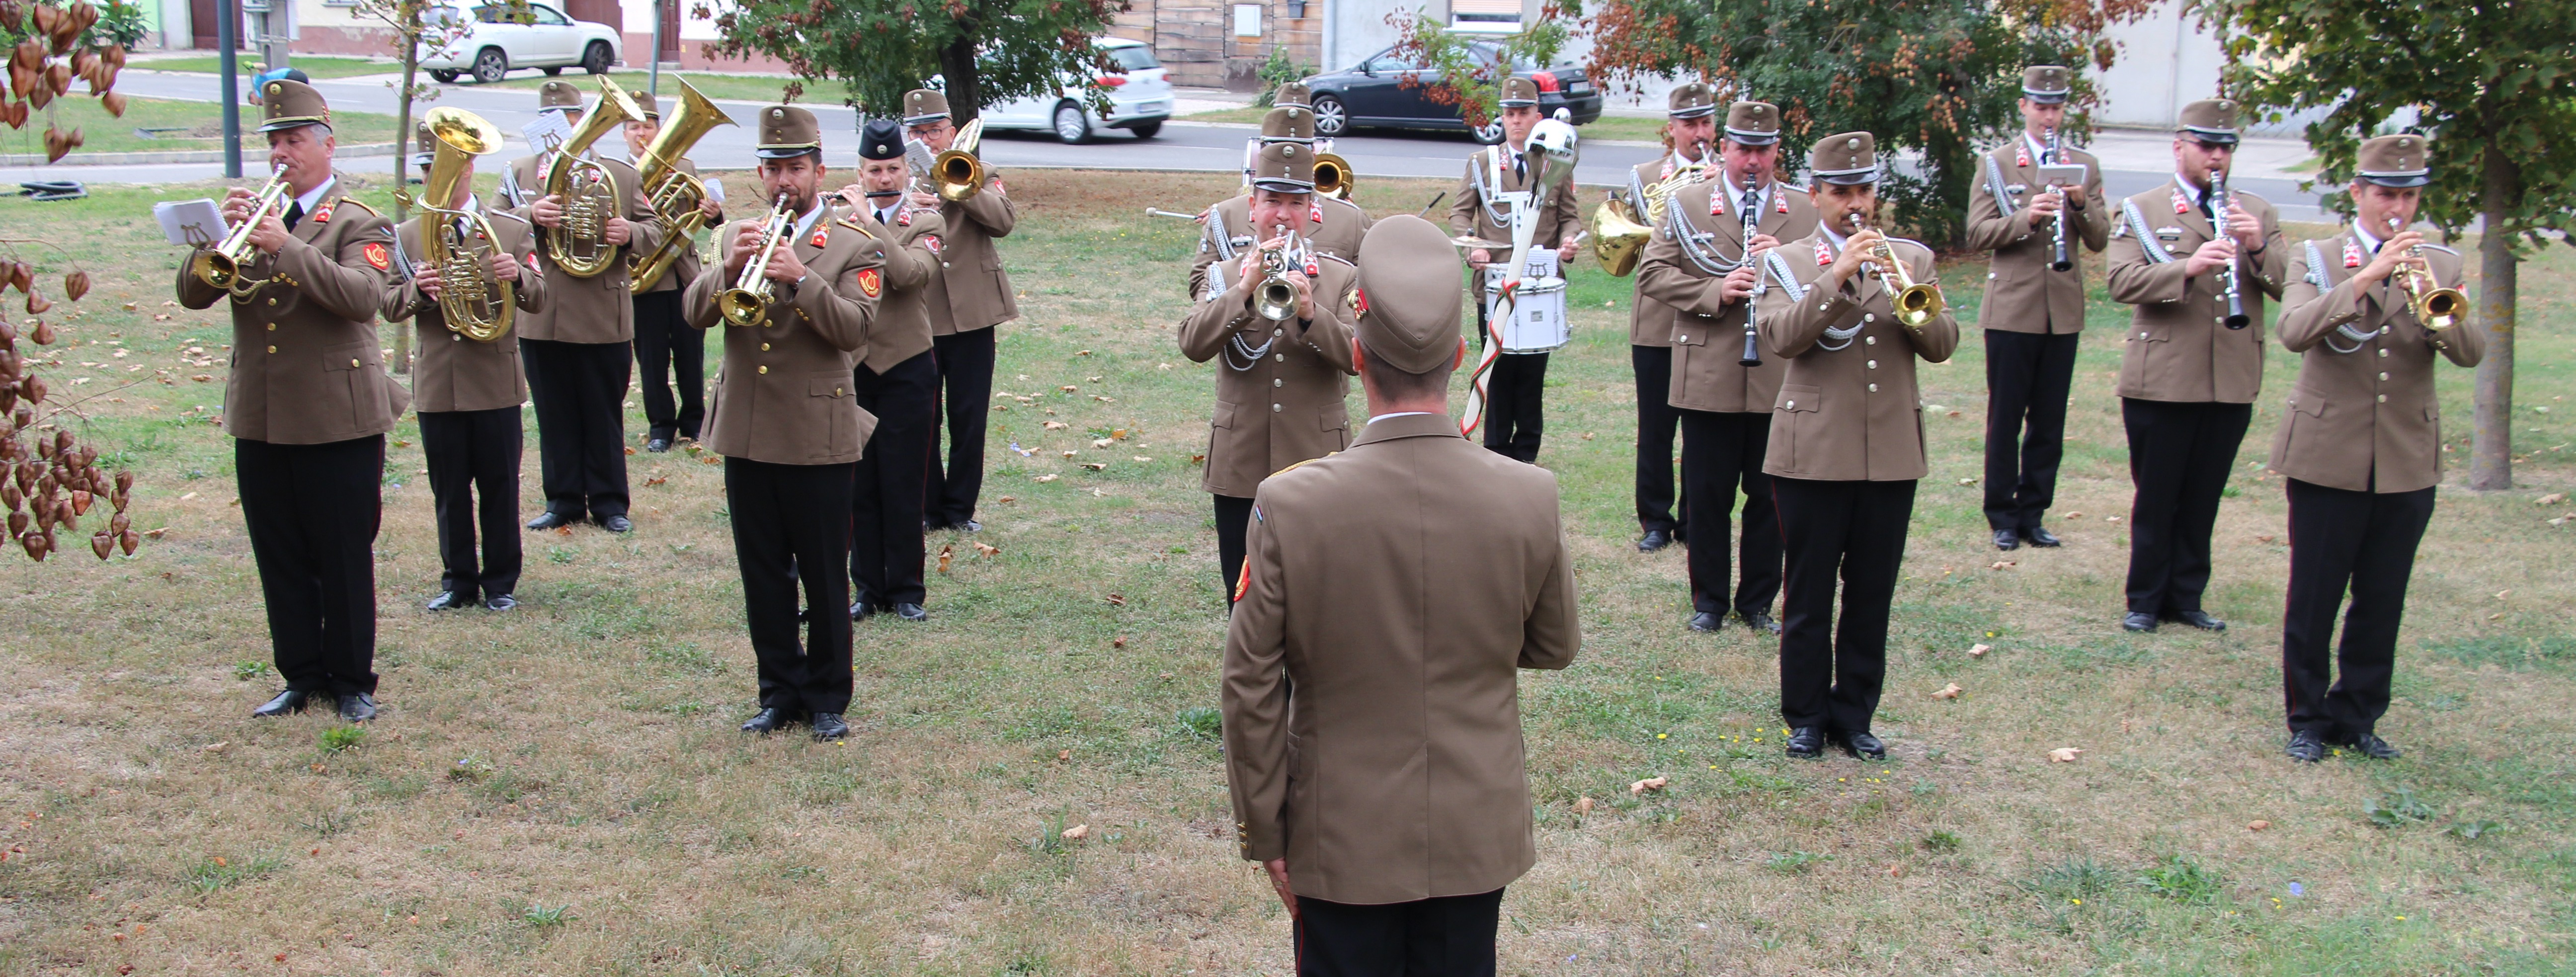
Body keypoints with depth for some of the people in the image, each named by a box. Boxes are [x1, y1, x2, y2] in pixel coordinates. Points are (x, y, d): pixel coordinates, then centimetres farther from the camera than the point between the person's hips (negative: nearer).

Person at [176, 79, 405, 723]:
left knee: (345, 560, 3)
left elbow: (363, 295, -22)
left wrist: (287, 246, -26)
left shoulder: (356, 223, -3)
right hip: (260, 420, 5)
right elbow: (193, 293, 3)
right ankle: (302, 676, 23)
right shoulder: (256, 218, 11)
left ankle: (352, 681, 14)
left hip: (337, 421, -5)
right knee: (281, 562, 11)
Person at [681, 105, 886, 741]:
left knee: (825, 578, 4)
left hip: (819, 437, -4)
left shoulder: (853, 246, -1)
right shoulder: (737, 236, 11)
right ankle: (780, 692, 22)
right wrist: (729, 268, -18)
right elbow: (693, 313, 0)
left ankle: (828, 699, 16)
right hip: (746, 432, 4)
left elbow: (853, 329, -15)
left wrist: (801, 278, -27)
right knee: (763, 576, 10)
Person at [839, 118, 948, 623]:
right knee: (859, 484, 7)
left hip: (906, 370, -2)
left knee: (903, 486, 2)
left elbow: (910, 273, -20)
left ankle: (906, 590, 12)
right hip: (852, 369, 2)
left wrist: (869, 221, -20)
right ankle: (869, 586, 17)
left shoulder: (924, 223, 0)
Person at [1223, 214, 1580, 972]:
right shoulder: (1531, 498, -14)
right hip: (1478, 838, 2)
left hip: (1344, 844, -1)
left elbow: (1253, 690, -12)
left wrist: (1264, 832, 0)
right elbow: (1555, 648, 2)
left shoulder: (1289, 505, -19)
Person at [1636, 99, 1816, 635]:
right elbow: (1652, 274, -2)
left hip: (1779, 379, 1)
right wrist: (1714, 293, -17)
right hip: (1708, 380, -1)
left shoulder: (1804, 209, 8)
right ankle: (1709, 600, 20)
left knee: (1769, 497, 7)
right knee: (1707, 496, 5)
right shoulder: (1688, 204, 4)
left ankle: (1758, 600, 20)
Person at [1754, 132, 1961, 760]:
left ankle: (1855, 714, 21)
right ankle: (1806, 717, 17)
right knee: (1808, 596, 4)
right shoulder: (1789, 264, 3)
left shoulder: (1912, 258, 10)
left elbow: (1942, 346, 1)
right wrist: (1838, 275, -23)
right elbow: (1779, 337, -16)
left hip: (1892, 454, 3)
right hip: (1814, 453, -2)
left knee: (1872, 595, 9)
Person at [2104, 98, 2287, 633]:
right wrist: (2186, 269, -27)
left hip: (2233, 383, 3)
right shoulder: (2142, 210, 3)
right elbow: (2123, 281, -12)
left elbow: (2289, 285, 2)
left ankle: (2186, 597, 21)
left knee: (2203, 499, 10)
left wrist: (2258, 249, -16)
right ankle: (2144, 600, 16)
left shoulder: (2258, 213, 12)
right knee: (2156, 498, 5)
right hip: (2162, 381, -3)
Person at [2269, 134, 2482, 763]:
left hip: (2408, 464, 3)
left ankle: (2358, 717, 21)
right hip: (2328, 456, -2)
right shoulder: (2316, 259, 1)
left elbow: (2472, 352, -6)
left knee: (2382, 604, 8)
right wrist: (2367, 278, -25)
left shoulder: (2440, 267, 8)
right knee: (2314, 599, 3)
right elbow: (2294, 332, -18)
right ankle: (2308, 720, 16)